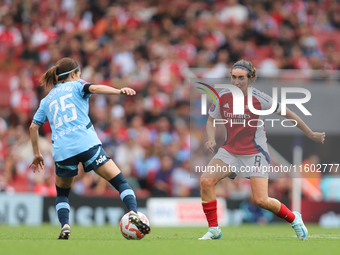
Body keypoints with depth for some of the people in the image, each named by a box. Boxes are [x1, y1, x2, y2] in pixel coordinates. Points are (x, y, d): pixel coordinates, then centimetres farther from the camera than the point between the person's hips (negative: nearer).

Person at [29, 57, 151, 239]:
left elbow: (33, 127, 24)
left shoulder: (47, 100, 26)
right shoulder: (76, 85, 14)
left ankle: (64, 226, 0)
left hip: (62, 150, 4)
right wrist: (119, 91, -23)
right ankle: (133, 212, -27)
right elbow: (93, 88, -7)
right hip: (87, 143, -4)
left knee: (62, 193, 24)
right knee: (120, 182, -3)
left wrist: (37, 154, 34)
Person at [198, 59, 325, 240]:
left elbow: (288, 114, -5)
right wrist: (211, 139, -12)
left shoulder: (259, 99, -16)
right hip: (230, 151, 4)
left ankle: (293, 219, 17)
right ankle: (213, 229, -5)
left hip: (255, 153, -4)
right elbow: (211, 120, 10)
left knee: (261, 200, -13)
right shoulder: (223, 97, -6)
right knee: (206, 181, -18)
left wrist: (311, 135, 1)